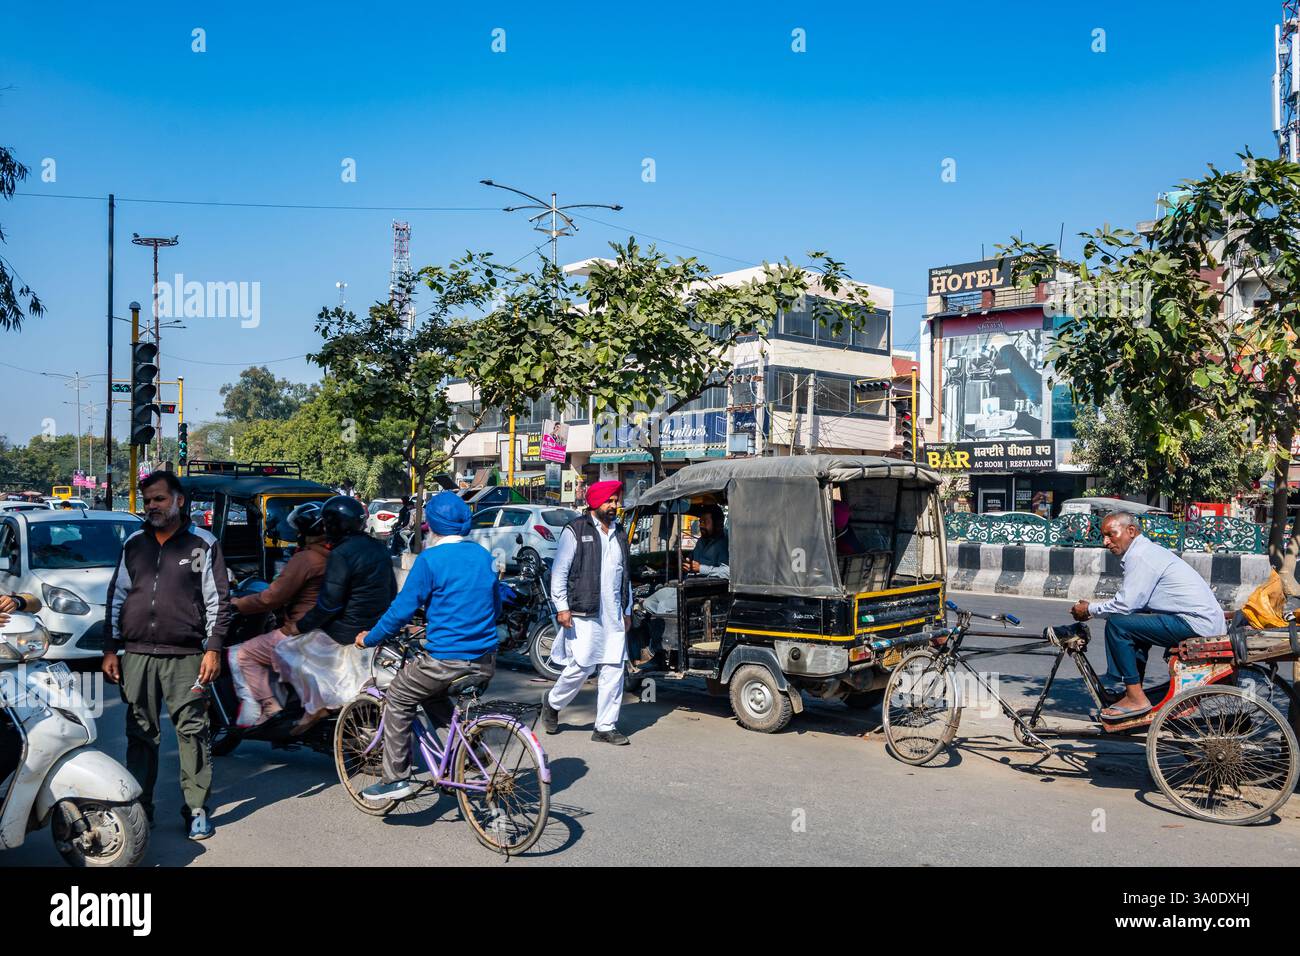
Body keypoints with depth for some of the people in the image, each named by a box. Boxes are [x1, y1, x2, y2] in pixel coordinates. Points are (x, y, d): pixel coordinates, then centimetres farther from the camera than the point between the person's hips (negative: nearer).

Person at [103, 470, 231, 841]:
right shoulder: (134, 544, 14)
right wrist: (111, 649, 12)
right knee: (140, 734, 9)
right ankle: (139, 806, 19)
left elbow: (218, 600, 1)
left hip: (185, 656, -4)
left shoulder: (203, 543, 2)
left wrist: (213, 648, -6)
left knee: (192, 732, -3)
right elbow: (116, 598, 17)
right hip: (137, 654, 4)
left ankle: (197, 808, 4)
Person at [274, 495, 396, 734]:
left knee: (285, 651, 5)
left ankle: (315, 707, 5)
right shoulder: (379, 548, 6)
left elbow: (329, 604, -20)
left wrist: (299, 627, -8)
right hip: (377, 631, 8)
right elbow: (392, 591, 14)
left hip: (347, 635, -8)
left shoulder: (341, 555, -20)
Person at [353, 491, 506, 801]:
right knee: (434, 695, 31)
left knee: (397, 699, 14)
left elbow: (402, 610, -10)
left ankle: (396, 778, 10)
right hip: (485, 662, 7)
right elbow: (496, 605, 19)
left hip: (446, 659, -7)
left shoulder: (430, 560, -11)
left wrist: (369, 639, 4)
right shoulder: (483, 555, 9)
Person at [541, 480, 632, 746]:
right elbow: (559, 571, -4)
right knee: (582, 666, -6)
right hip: (584, 613, -6)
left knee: (614, 669, 3)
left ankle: (606, 727, 11)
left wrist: (627, 611, 19)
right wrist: (562, 607, -10)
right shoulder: (576, 530, -3)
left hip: (614, 614, 6)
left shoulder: (619, 534, 17)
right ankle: (552, 703, 22)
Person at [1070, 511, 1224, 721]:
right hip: (1207, 620, 11)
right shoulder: (1147, 550, 19)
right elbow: (1132, 602, 18)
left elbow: (1125, 605, -18)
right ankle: (1133, 693, 23)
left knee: (1117, 624, -14)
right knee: (1133, 621, 23)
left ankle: (1136, 699, -8)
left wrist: (1090, 609, -3)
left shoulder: (1140, 556, -13)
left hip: (1196, 623, -11)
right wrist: (1093, 607, 11)